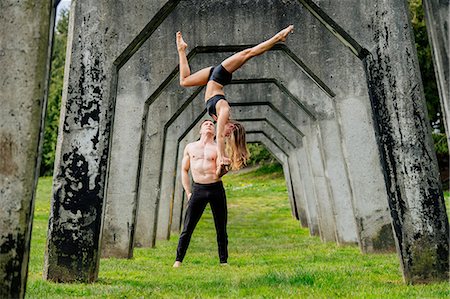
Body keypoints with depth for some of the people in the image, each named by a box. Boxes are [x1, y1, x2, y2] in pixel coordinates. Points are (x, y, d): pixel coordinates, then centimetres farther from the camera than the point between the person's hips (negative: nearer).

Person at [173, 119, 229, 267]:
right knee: (187, 228, -1)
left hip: (216, 188, 0)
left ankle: (223, 261, 15)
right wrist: (188, 192, 7)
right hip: (198, 189, 1)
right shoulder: (190, 147, 12)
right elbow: (184, 170, 15)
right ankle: (178, 260, 7)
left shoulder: (218, 148, 6)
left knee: (221, 228, 4)